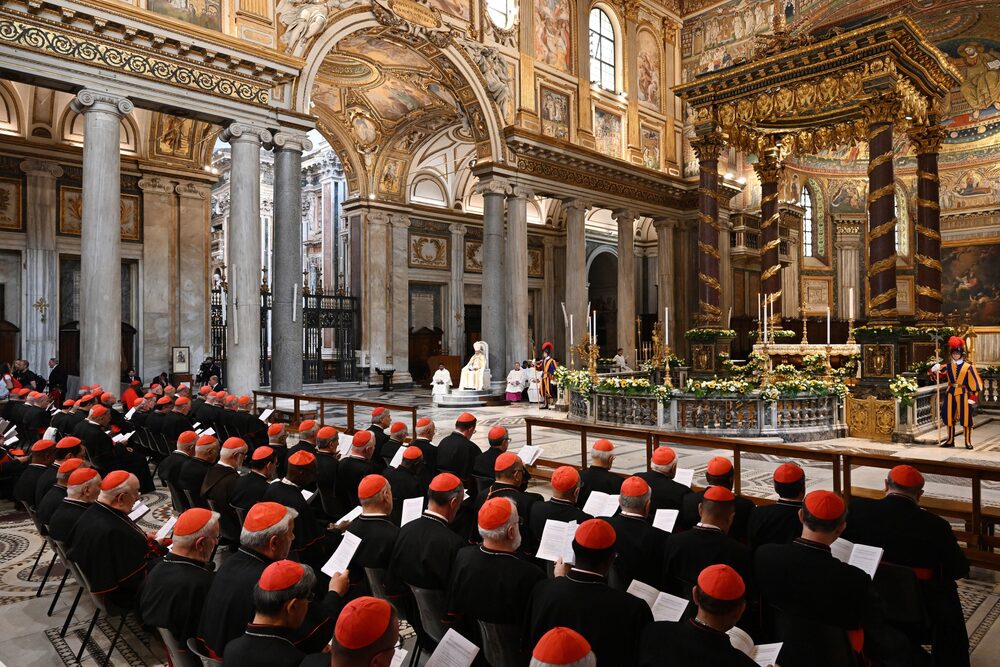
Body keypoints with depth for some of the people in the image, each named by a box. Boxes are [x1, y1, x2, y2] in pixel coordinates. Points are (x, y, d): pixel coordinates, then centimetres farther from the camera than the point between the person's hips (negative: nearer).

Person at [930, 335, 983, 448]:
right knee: (949, 417, 8)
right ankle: (950, 440, 19)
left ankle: (968, 442, 9)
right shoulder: (948, 366, 6)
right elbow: (936, 375, 9)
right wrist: (934, 369, -14)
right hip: (950, 394, 4)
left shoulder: (968, 367, -5)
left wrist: (972, 397, -10)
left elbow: (975, 383, -6)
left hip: (963, 394, -4)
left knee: (966, 418, -1)